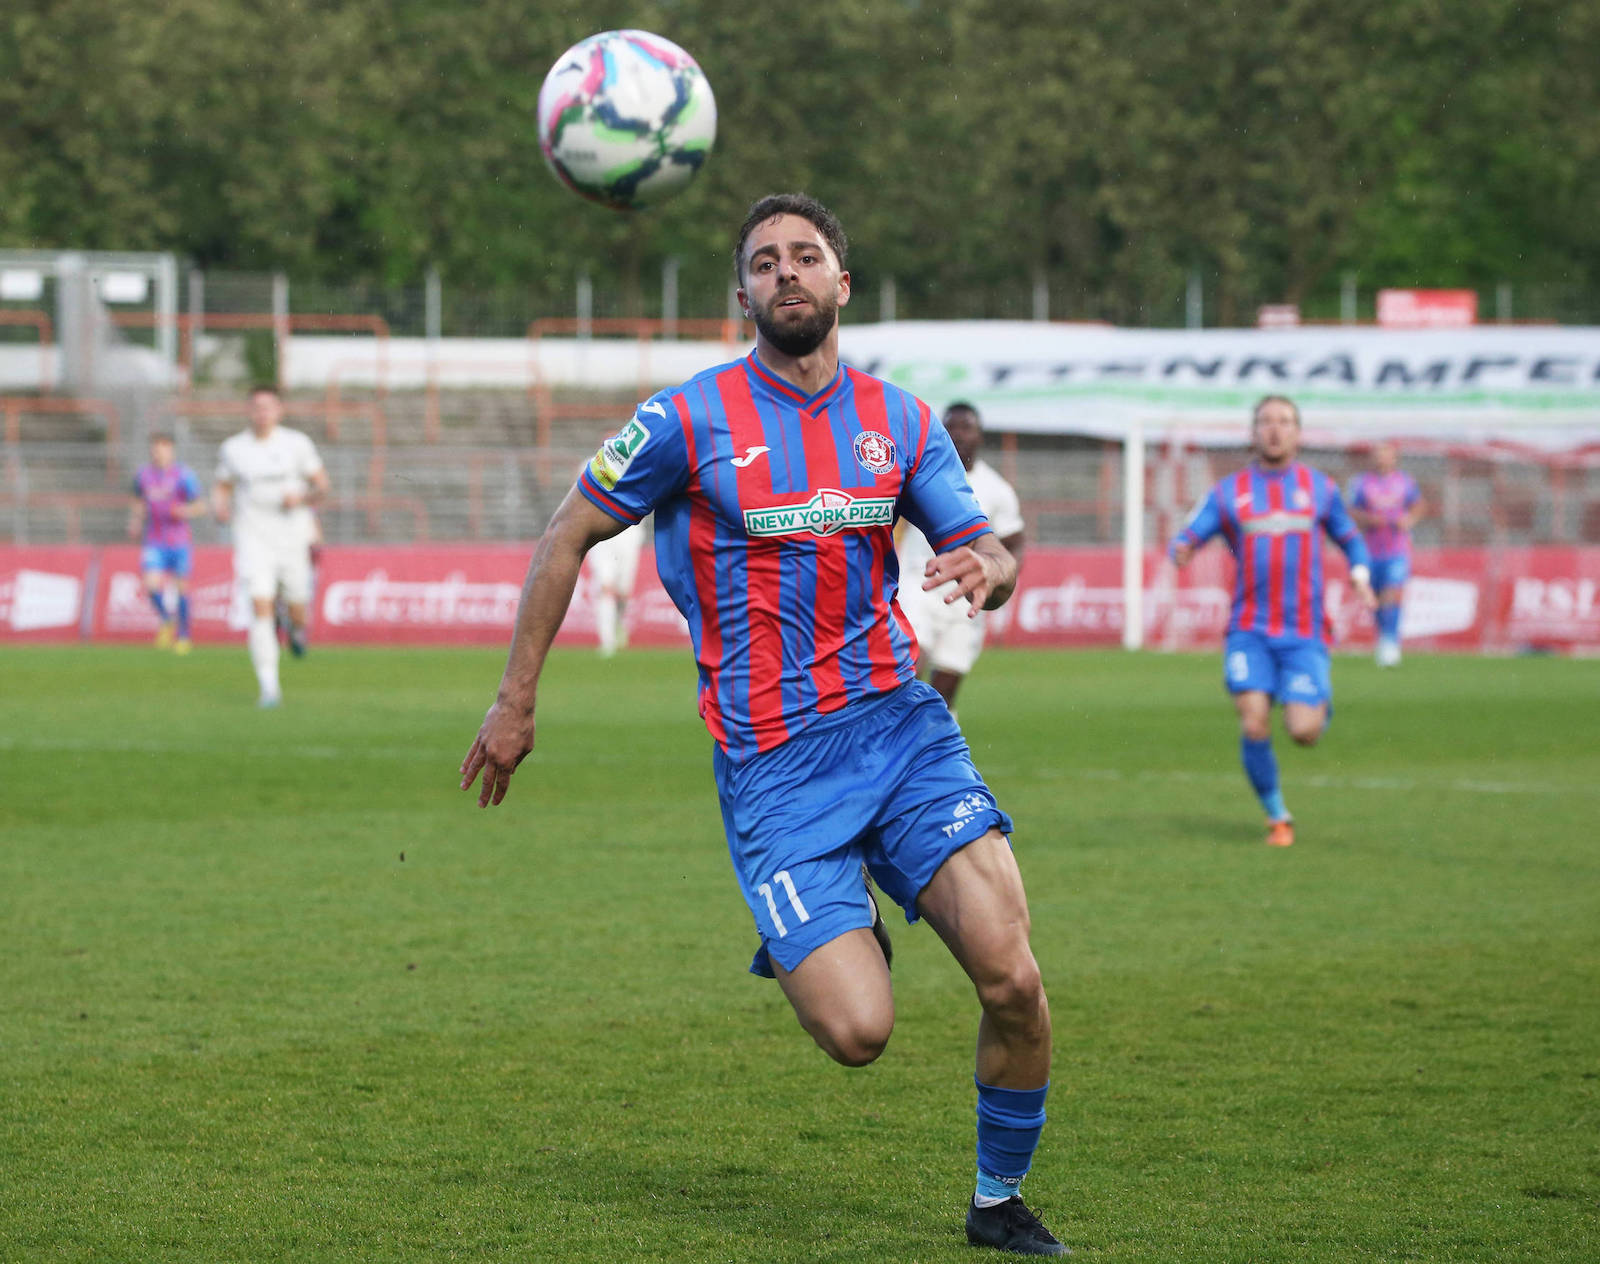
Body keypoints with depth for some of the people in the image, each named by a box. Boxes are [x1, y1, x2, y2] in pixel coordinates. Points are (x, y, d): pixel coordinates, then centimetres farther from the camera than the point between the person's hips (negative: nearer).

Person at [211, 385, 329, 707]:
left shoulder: (297, 444, 1)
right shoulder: (233, 449, 3)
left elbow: (321, 484, 7)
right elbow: (222, 487, 15)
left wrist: (302, 498, -13)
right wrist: (220, 508, -7)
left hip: (293, 537, 1)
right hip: (253, 538, -1)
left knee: (297, 607, 5)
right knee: (260, 606, -15)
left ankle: (297, 629, 46)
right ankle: (269, 686, -15)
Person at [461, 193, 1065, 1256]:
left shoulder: (900, 421, 8)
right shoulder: (689, 420, -4)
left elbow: (990, 552, 11)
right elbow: (567, 538, 6)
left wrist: (983, 573, -15)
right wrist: (517, 701, 7)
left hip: (901, 724, 3)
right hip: (771, 763, -3)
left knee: (1014, 981, -12)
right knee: (858, 1033, -15)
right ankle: (819, 939, 22)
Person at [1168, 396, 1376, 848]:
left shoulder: (1320, 487, 9)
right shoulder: (1229, 492, 6)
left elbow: (1351, 540, 20)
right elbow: (1186, 540, 3)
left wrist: (1360, 577, 0)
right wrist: (1181, 551, -22)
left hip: (1304, 633, 0)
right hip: (1250, 632, 0)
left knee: (1303, 731, -13)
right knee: (1253, 725, -15)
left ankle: (1321, 704, 25)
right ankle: (1277, 817, 7)